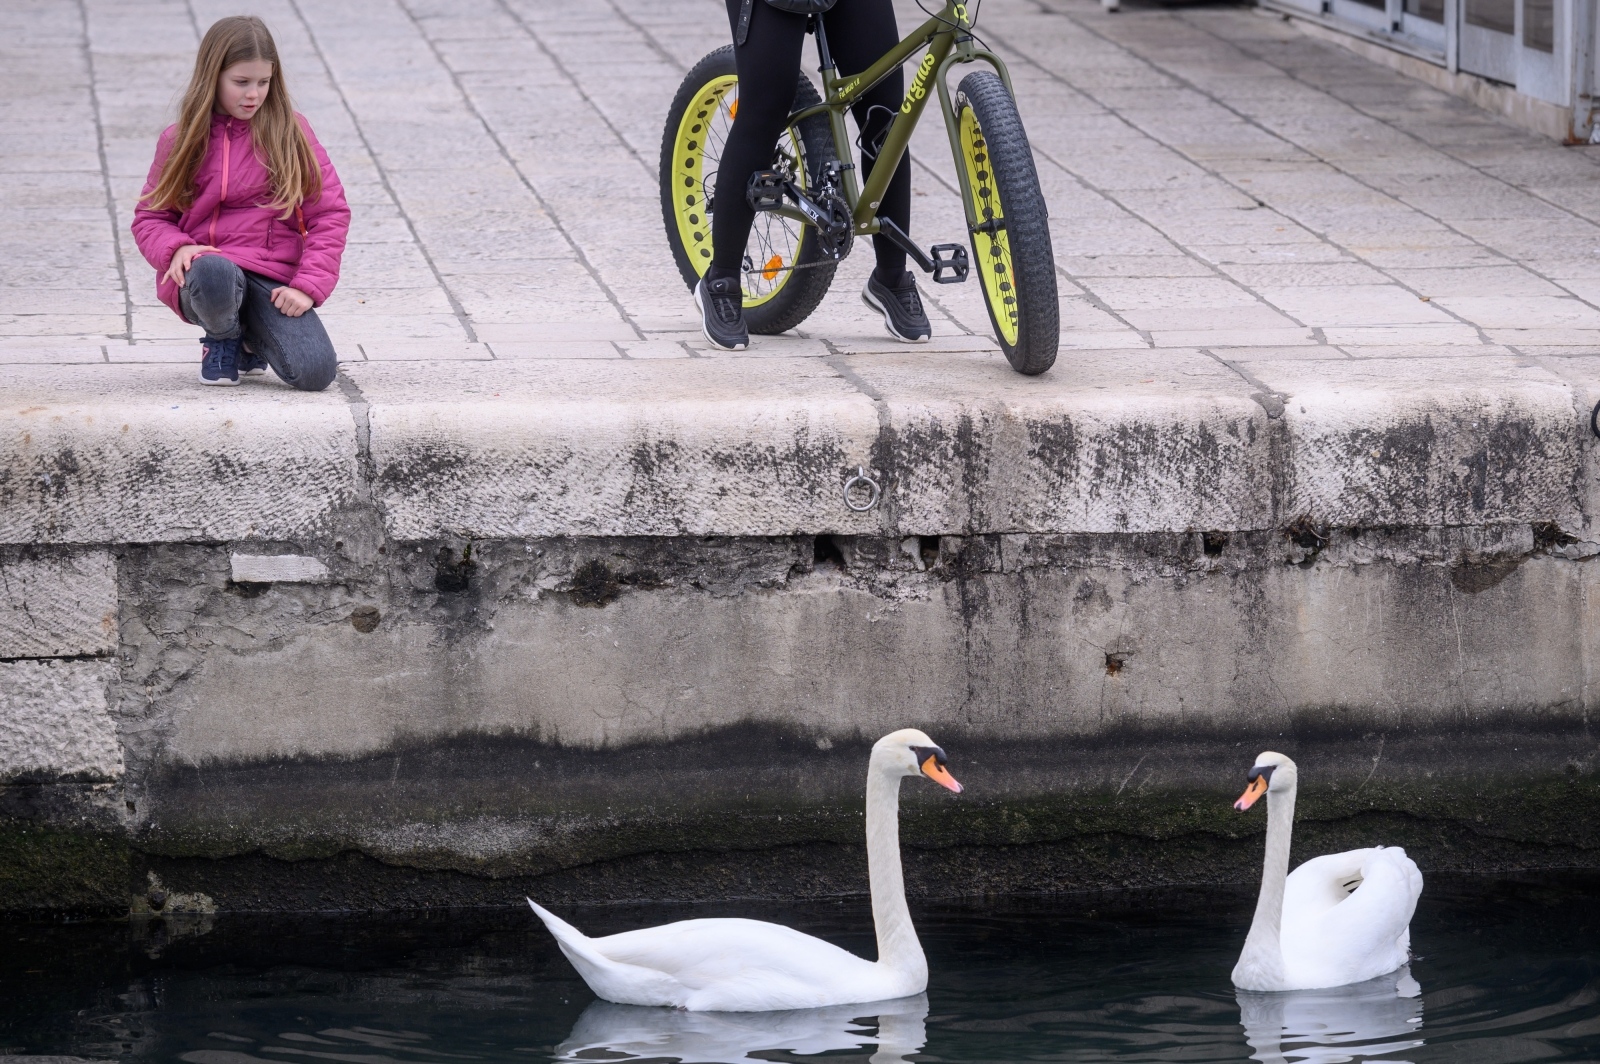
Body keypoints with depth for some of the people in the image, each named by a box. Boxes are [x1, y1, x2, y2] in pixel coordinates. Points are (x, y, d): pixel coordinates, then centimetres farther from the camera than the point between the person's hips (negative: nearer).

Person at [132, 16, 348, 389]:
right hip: (207, 269, -1)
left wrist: (308, 285, -10)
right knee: (213, 273, -41)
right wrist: (177, 249, -11)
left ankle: (253, 339, 13)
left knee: (316, 372, -24)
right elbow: (150, 217, 13)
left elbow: (330, 213, 3)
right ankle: (223, 339, -2)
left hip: (274, 280, 1)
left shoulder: (290, 131, 6)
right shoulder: (182, 140, 8)